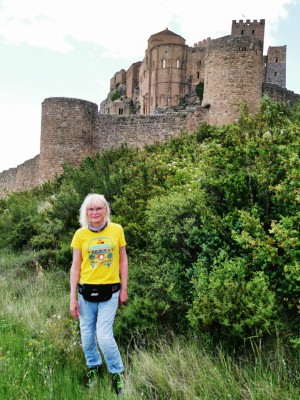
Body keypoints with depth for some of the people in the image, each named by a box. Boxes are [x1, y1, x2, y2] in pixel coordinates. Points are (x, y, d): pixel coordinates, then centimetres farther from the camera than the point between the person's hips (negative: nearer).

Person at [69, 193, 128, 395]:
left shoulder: (117, 230, -5)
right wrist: (73, 297, -1)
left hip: (109, 291, -2)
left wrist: (124, 289, 3)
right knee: (87, 336, 12)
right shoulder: (80, 234, -4)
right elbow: (75, 266, 0)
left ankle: (118, 373, 21)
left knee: (104, 336, -6)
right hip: (86, 291, 2)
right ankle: (93, 367, 41)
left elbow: (123, 259, 3)